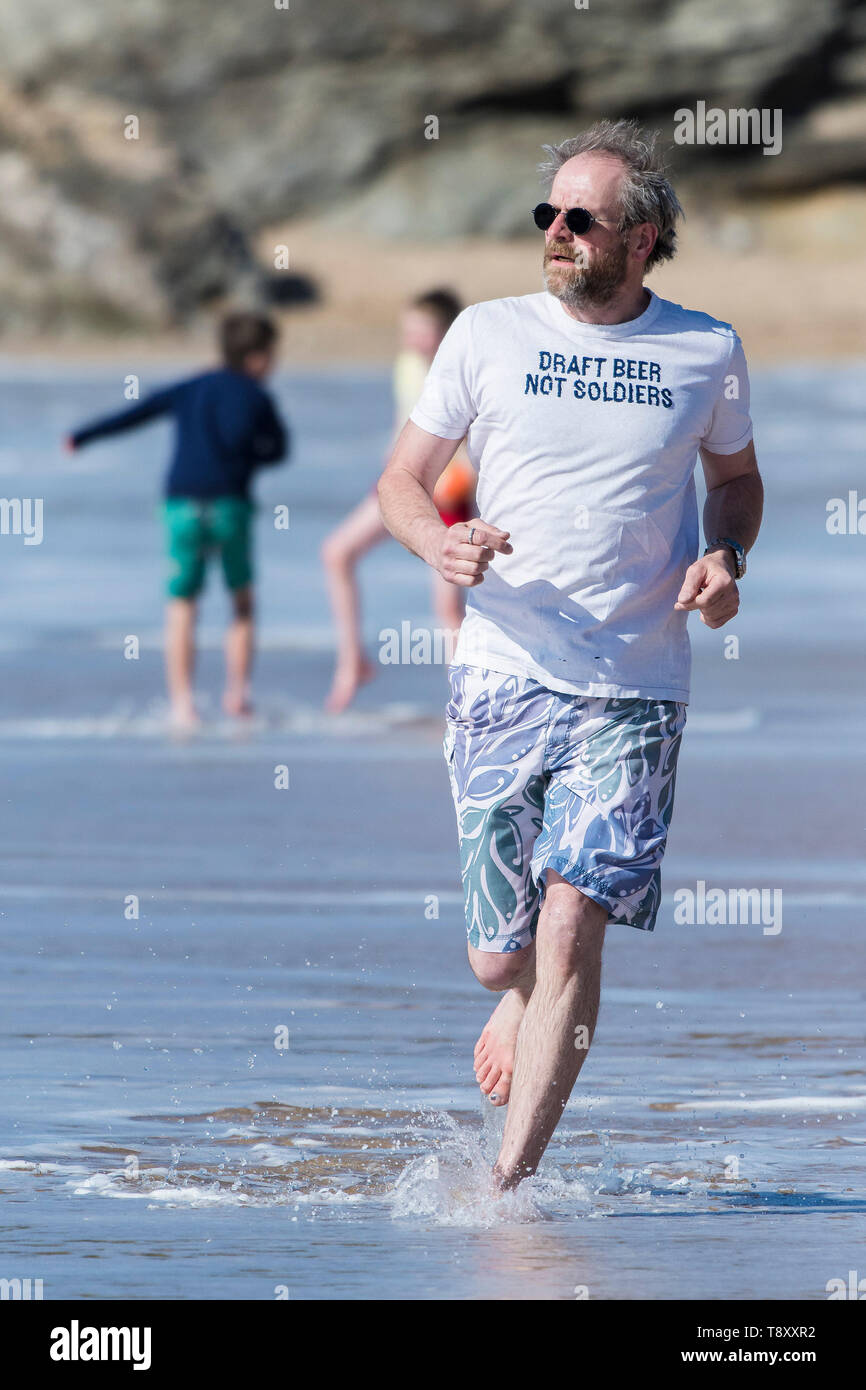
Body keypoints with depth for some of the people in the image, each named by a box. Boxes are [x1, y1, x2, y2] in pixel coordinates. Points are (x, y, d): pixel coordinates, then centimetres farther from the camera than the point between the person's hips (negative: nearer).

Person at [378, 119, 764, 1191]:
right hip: (502, 677, 1)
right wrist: (439, 543, -13)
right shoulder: (487, 335, 3)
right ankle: (519, 1005, 41)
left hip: (635, 693, -1)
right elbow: (400, 480, 9)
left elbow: (736, 477, 22)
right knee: (498, 958, 3)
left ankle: (511, 1179, -10)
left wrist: (724, 557, 1)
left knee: (571, 923, -15)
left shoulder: (706, 353, 5)